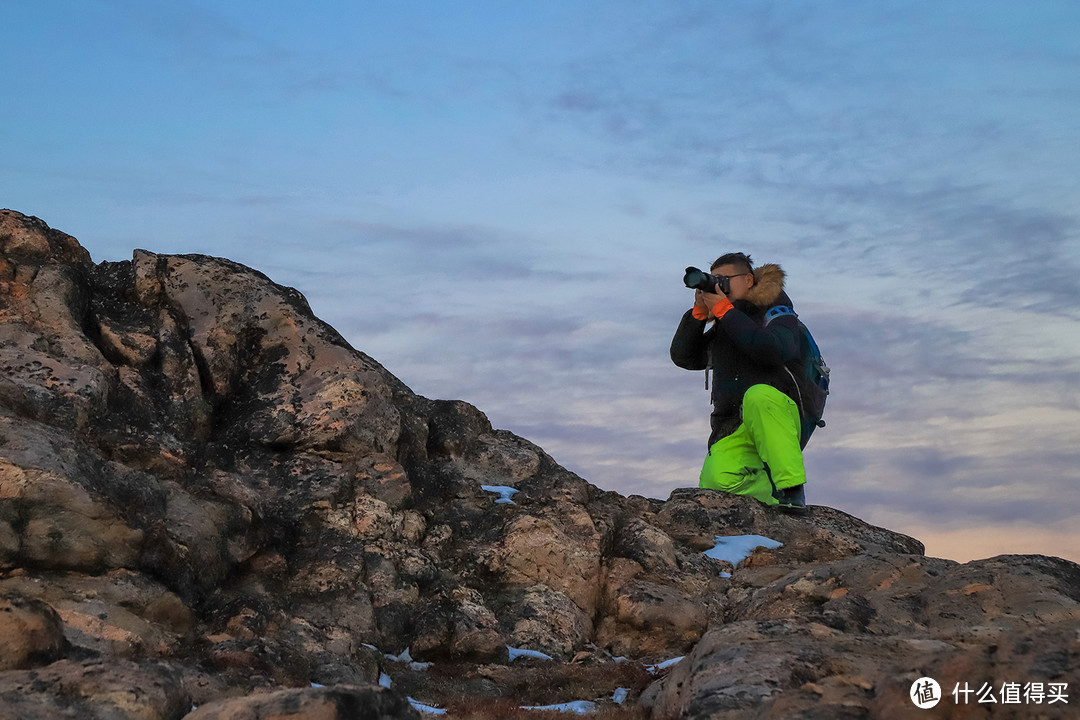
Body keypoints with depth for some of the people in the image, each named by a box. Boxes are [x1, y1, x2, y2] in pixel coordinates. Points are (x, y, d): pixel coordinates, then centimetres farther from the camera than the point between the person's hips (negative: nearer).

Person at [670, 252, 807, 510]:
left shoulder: (775, 310, 3)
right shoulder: (720, 327, 20)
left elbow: (775, 351, -19)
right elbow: (683, 357, 13)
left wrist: (724, 310, -14)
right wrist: (700, 312, 2)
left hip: (776, 417, -4)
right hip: (734, 431, 4)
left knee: (759, 395, -39)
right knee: (716, 481, -27)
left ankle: (793, 489, -31)